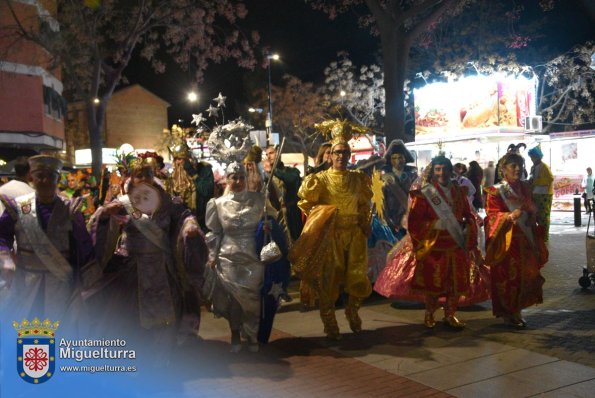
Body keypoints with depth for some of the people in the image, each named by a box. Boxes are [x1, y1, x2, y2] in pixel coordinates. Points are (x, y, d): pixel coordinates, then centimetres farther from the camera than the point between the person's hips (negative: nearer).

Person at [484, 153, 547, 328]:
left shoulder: (525, 188, 11)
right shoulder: (496, 191, -6)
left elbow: (533, 211, 21)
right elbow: (492, 215, -13)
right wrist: (510, 216, -28)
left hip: (525, 240, 6)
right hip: (506, 241, -6)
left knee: (524, 275, 8)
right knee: (507, 276, -3)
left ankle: (516, 310, 21)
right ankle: (508, 312, 11)